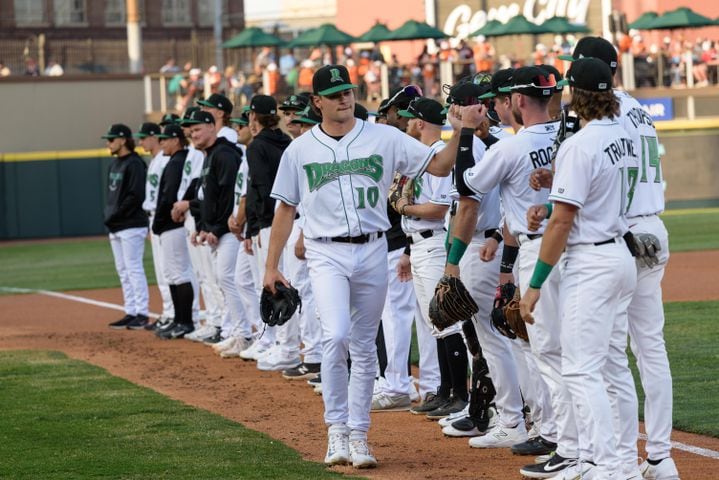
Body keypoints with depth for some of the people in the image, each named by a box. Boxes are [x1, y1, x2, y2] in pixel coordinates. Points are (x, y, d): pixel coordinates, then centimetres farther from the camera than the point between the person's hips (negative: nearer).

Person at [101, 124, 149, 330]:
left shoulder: (134, 164, -12)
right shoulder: (114, 164, 17)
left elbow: (136, 196, -19)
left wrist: (116, 215, -16)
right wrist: (109, 216, 9)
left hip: (131, 226, -10)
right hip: (115, 227, 10)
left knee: (134, 268, -9)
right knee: (123, 271, 10)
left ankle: (142, 313, -6)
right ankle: (131, 312, 14)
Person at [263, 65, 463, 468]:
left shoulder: (384, 138, 2)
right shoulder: (300, 150, 4)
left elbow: (440, 166, -2)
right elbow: (286, 208, 9)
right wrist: (271, 266, 7)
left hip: (372, 251, 2)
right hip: (327, 253, -1)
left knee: (365, 348, 8)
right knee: (336, 336, -20)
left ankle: (358, 436, 17)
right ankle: (337, 429, -8)